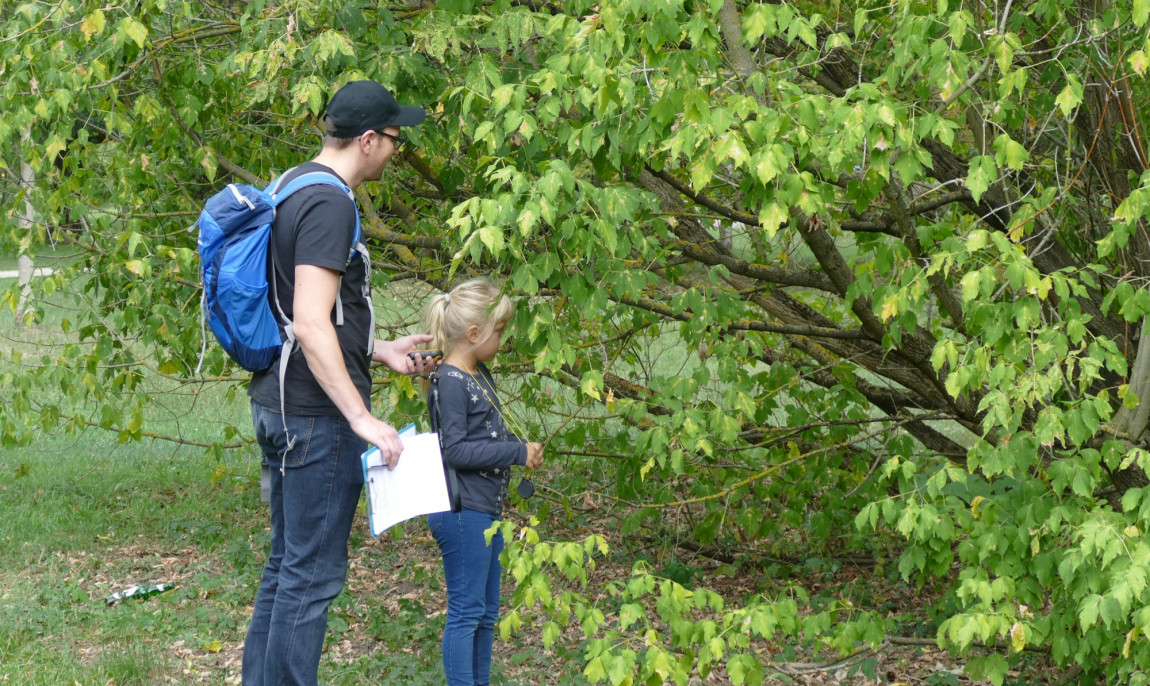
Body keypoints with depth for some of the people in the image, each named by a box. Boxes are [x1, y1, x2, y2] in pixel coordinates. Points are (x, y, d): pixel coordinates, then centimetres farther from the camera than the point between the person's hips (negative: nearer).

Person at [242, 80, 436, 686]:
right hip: (317, 415, -10)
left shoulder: (292, 190, 14)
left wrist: (380, 351, 21)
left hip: (277, 407, 10)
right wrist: (362, 418, -25)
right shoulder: (329, 204, -18)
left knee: (286, 562, 18)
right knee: (313, 573, -4)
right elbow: (310, 325, -25)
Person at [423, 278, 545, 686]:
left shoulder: (480, 374, 14)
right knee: (466, 611, -4)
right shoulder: (450, 381, -15)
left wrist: (520, 445, 6)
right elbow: (455, 450, -21)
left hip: (485, 512, 10)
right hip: (462, 514, -10)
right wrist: (517, 452, -18)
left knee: (486, 612, 16)